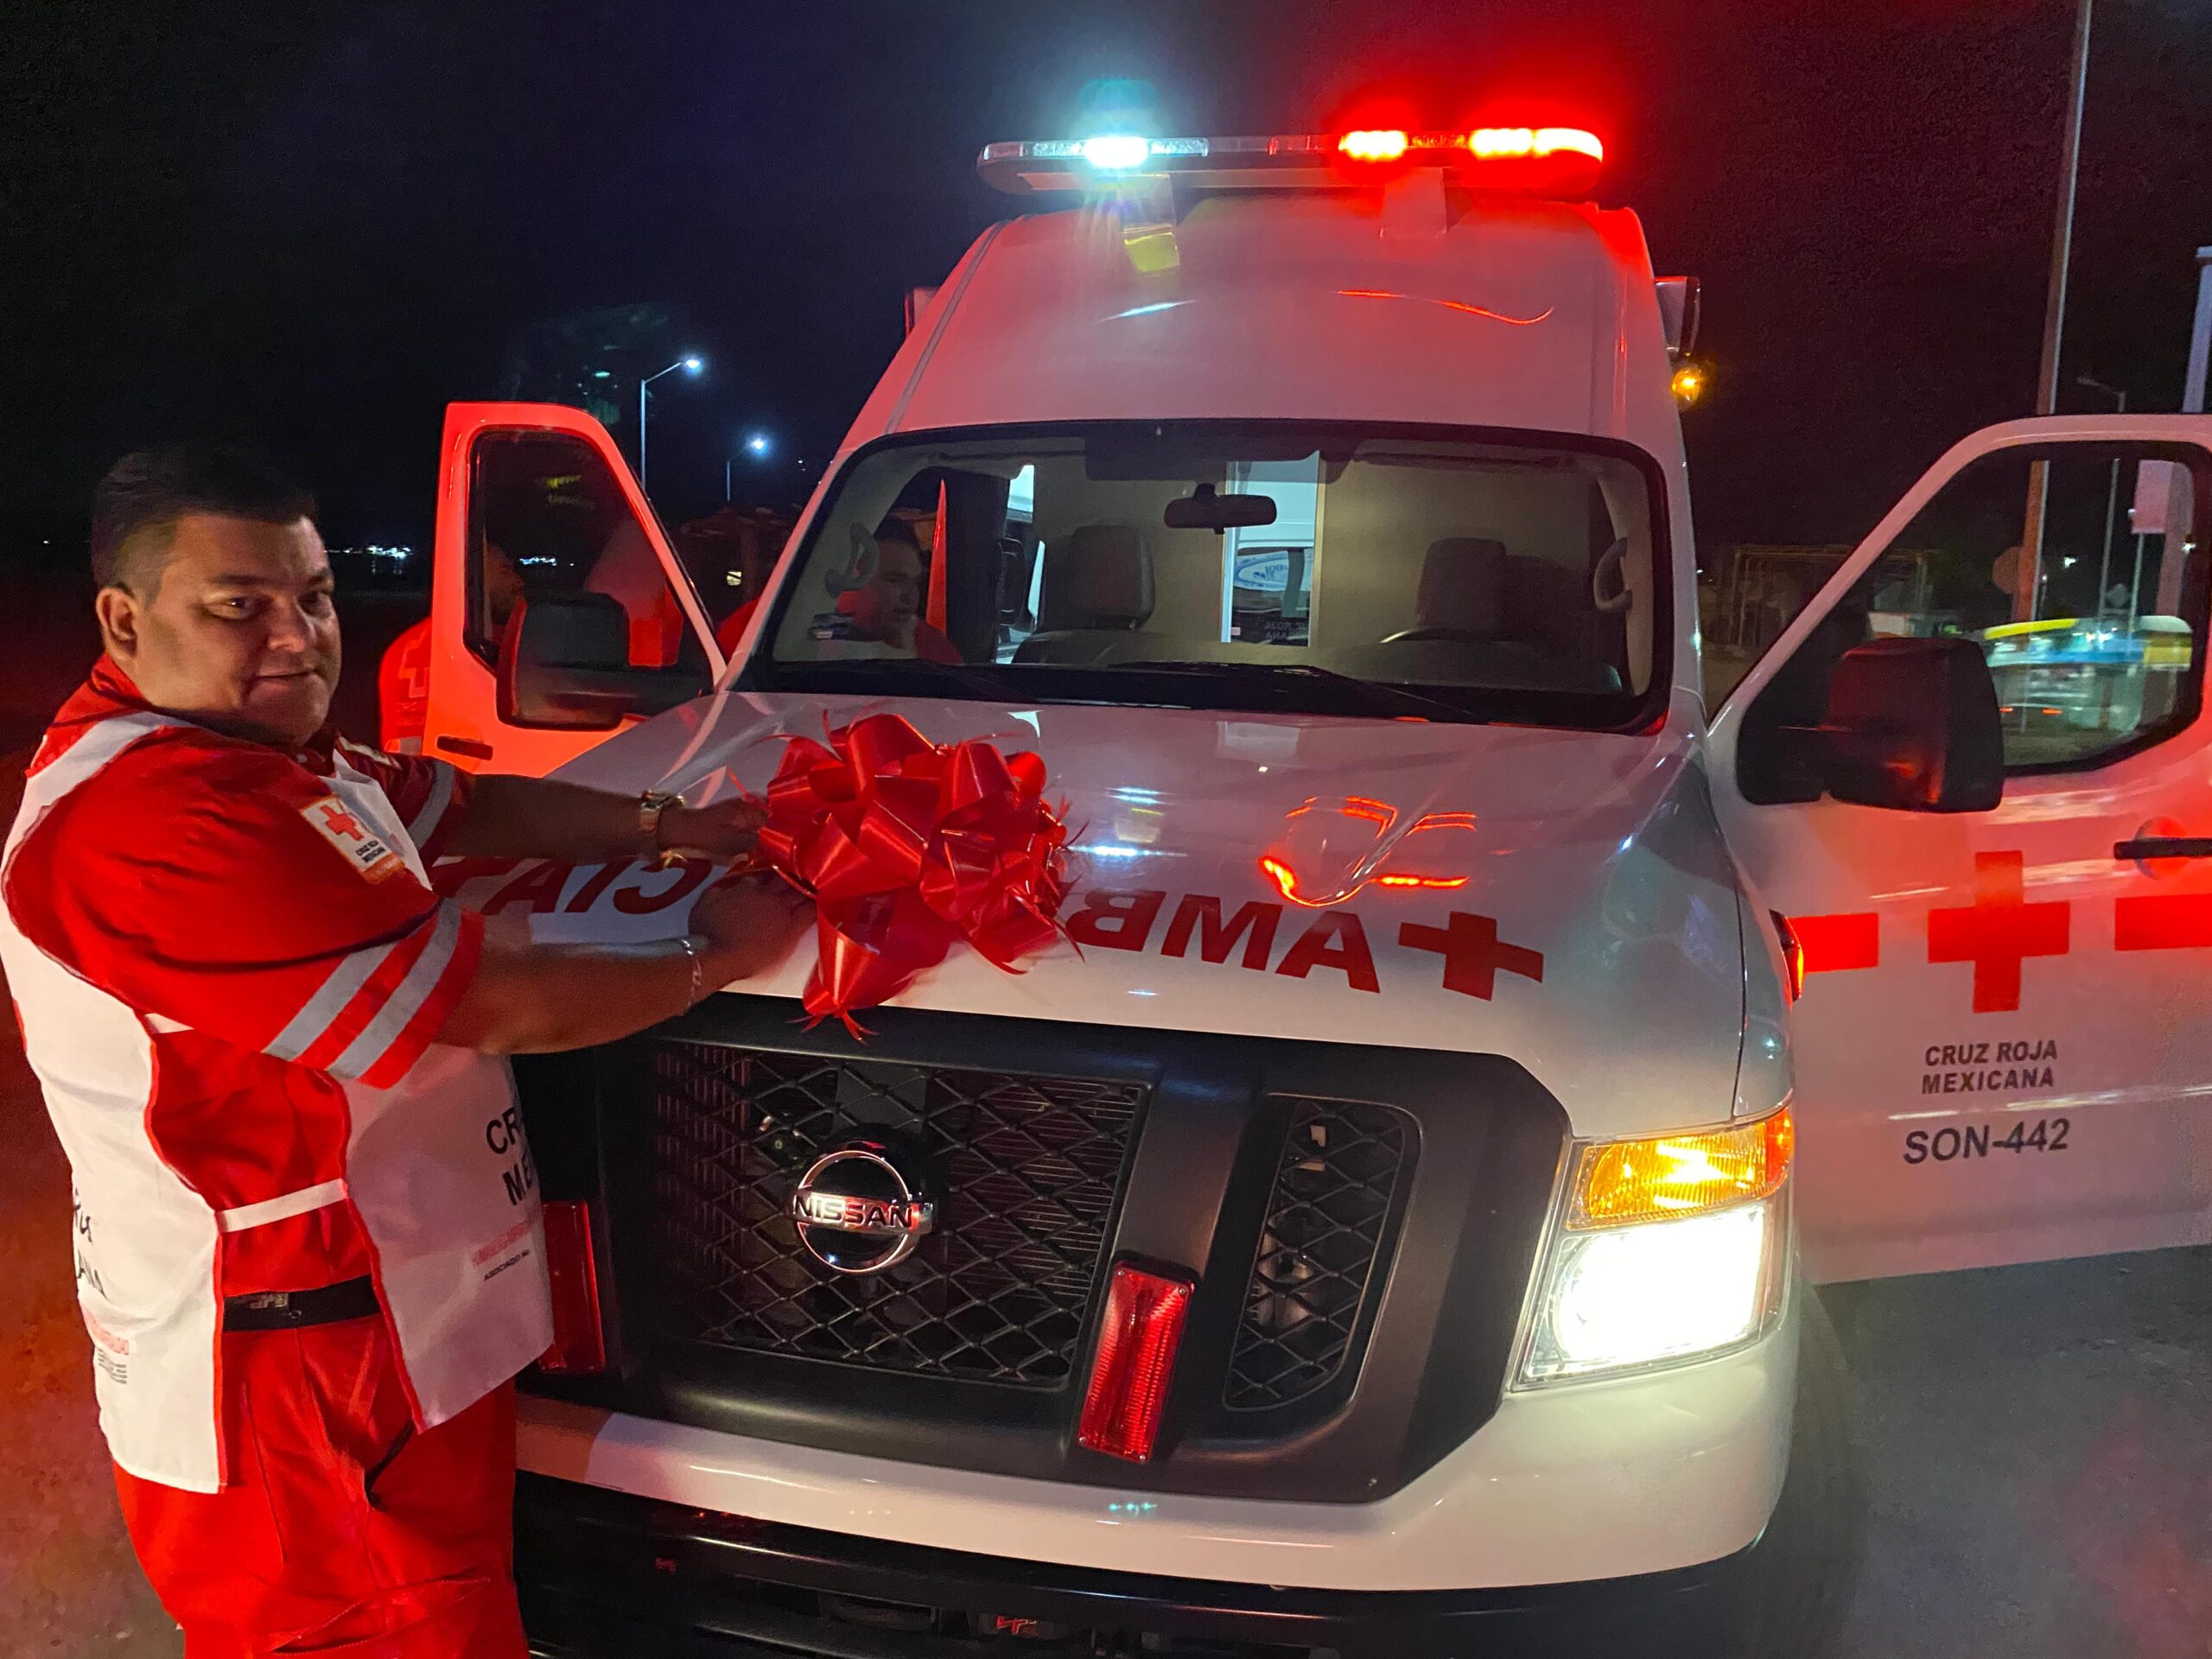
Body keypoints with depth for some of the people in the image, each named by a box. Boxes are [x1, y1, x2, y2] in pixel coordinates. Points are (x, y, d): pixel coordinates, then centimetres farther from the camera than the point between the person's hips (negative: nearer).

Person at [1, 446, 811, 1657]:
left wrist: (672, 827, 6)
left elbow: (472, 807, 19)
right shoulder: (151, 820, -26)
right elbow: (499, 1009, -25)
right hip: (306, 1387, -10)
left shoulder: (268, 756, 6)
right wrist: (717, 955, -11)